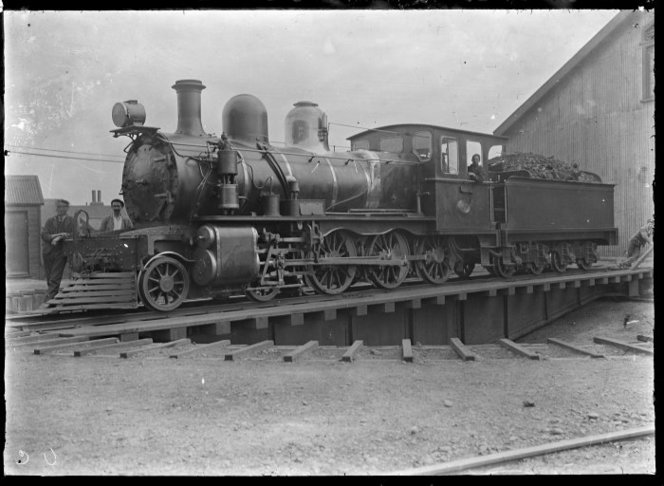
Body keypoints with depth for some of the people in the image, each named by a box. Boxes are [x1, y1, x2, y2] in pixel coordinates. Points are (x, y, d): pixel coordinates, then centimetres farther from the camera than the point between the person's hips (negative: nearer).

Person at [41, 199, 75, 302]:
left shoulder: (71, 221, 4)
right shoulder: (50, 221, 11)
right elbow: (44, 235, 0)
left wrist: (59, 238, -16)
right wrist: (58, 235, -13)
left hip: (61, 252, -3)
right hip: (48, 252, 4)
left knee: (55, 279, -11)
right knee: (49, 279, 7)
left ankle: (49, 300, -14)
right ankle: (55, 296, 19)